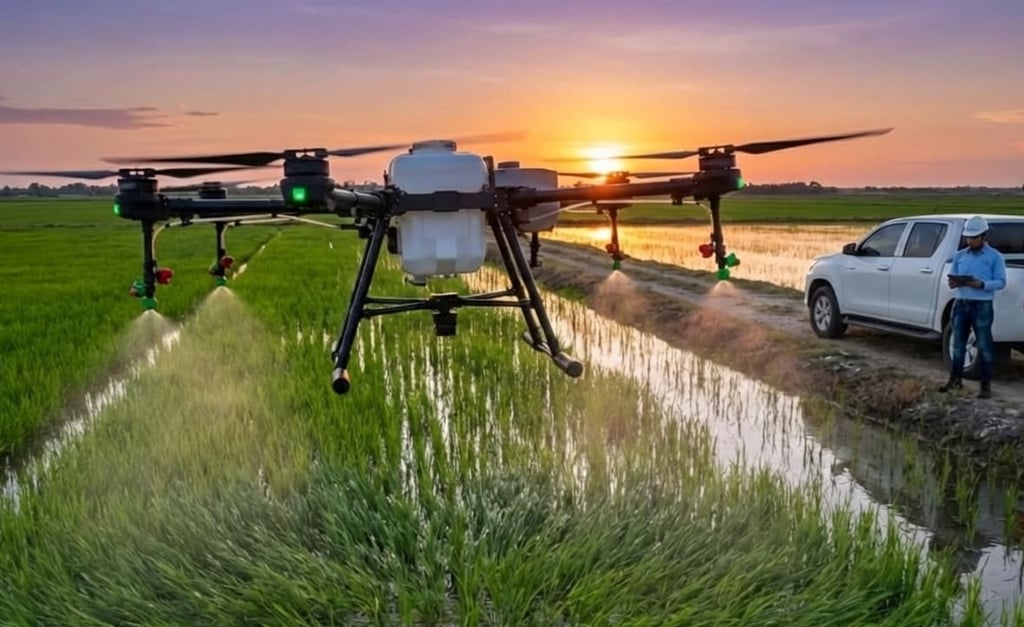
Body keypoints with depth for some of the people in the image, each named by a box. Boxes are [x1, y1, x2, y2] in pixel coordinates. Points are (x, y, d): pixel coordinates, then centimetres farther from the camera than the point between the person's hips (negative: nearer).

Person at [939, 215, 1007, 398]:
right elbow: (952, 277, 13)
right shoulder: (959, 255, 11)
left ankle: (986, 385, 5)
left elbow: (1001, 282, -6)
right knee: (958, 344, 11)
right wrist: (953, 283, -11)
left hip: (982, 306, -4)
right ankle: (955, 379, 22)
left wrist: (981, 284, -23)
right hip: (960, 304, 4)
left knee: (984, 346, 0)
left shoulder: (995, 256, -1)